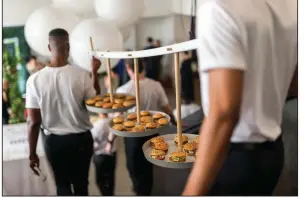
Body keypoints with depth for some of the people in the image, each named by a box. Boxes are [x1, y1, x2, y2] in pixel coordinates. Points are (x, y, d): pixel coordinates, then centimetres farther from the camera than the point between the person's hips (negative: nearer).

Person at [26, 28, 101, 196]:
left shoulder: (35, 79, -13)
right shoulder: (81, 75, -16)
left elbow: (33, 122, -10)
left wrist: (32, 154, 2)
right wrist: (95, 73, 3)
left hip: (53, 141, 0)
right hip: (81, 139, 0)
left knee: (62, 184, 21)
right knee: (80, 183, 20)